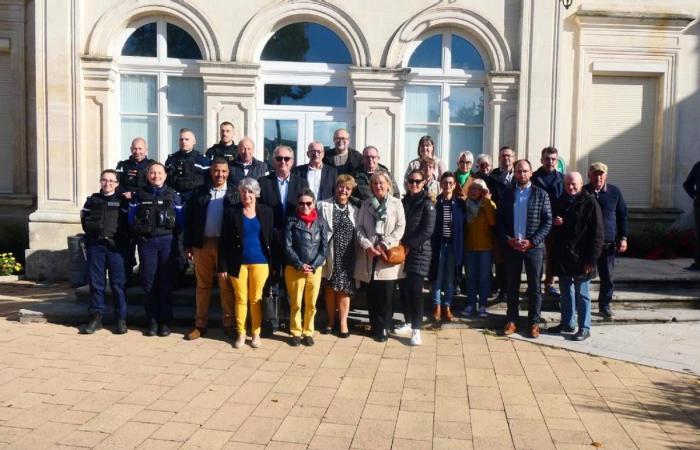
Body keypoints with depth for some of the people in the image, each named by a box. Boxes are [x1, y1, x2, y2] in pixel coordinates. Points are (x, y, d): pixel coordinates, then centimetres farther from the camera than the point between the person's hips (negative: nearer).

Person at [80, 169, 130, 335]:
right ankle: (96, 317, 13)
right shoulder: (92, 200, 14)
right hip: (95, 246, 3)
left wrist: (120, 239, -7)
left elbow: (128, 223, 0)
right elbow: (85, 221, 16)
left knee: (118, 283, -1)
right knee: (95, 282, 5)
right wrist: (93, 232, 5)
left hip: (116, 247, -3)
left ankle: (121, 319, 6)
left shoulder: (122, 201, 5)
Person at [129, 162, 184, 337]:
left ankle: (165, 321, 9)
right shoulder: (139, 195, 9)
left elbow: (181, 221, 6)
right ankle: (152, 321, 11)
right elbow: (131, 219, 10)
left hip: (167, 242, -1)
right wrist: (139, 233, 2)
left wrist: (172, 235, -1)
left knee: (166, 282, 1)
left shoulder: (173, 195, 7)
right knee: (149, 282, 2)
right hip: (146, 242, 1)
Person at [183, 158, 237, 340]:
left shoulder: (234, 194, 2)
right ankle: (200, 325, 17)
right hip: (202, 244, 2)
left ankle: (229, 324, 12)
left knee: (226, 286, 3)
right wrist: (188, 245, 2)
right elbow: (190, 219, 7)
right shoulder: (199, 192, 7)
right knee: (202, 285, 9)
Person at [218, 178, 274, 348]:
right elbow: (224, 240, -2)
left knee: (256, 299, 7)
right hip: (238, 262, 0)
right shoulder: (231, 211, -1)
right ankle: (240, 333, 17)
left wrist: (272, 263, 0)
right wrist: (222, 266, -7)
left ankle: (256, 333, 18)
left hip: (260, 262, 0)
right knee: (241, 299, 7)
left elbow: (271, 238, 5)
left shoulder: (266, 211, 3)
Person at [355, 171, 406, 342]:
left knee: (386, 294, -2)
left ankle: (383, 328, 8)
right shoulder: (366, 204, 13)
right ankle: (374, 325, 17)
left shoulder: (396, 203, 6)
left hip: (389, 254, -2)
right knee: (372, 294, 5)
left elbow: (400, 227, -1)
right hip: (369, 254, 2)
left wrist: (385, 244, -11)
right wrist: (367, 245, -9)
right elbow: (360, 227, 7)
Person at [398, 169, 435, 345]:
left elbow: (427, 231, -12)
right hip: (402, 251, 5)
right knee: (403, 288, 9)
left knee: (415, 290, -10)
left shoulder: (427, 204, -5)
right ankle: (408, 322, 25)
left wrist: (408, 244, -14)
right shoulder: (403, 202, 12)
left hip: (419, 251, -5)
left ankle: (416, 330, -5)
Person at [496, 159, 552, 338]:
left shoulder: (541, 194, 1)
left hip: (534, 247, -1)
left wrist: (531, 241, -12)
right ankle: (512, 320, 17)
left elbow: (548, 221, -3)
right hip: (511, 246, 2)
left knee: (534, 286, 5)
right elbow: (499, 220, 6)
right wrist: (508, 240, -8)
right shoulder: (507, 194, 6)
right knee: (512, 285, 8)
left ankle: (534, 322, 14)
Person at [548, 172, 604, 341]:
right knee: (565, 292, 15)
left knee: (581, 294, 3)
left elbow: (597, 234, -11)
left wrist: (591, 259, -15)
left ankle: (584, 328, 12)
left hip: (580, 257, -6)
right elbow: (552, 228, 21)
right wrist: (555, 223, -4)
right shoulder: (560, 201, 10)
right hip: (562, 257, 6)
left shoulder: (590, 203, -8)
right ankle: (567, 323, 26)